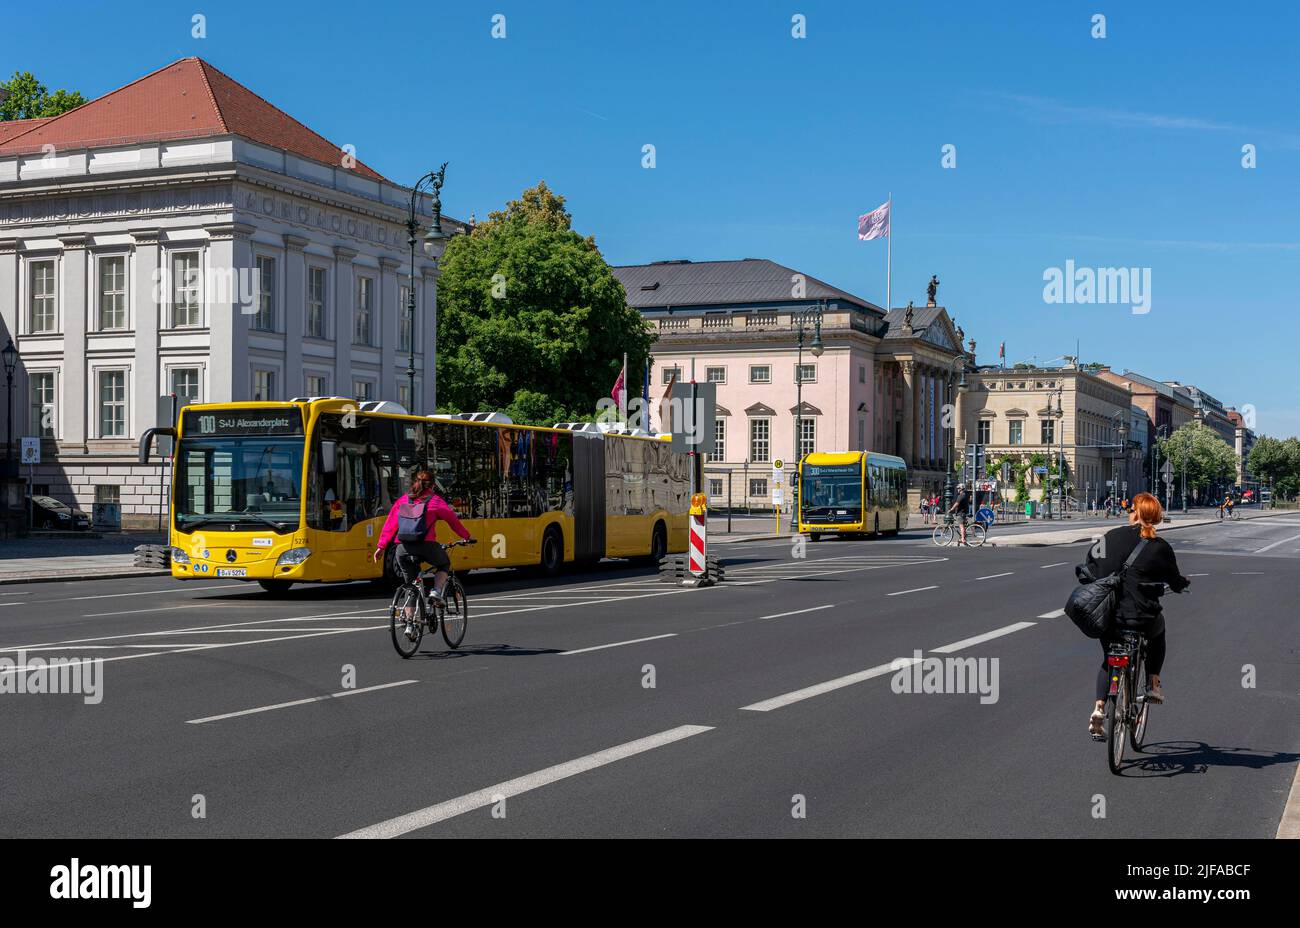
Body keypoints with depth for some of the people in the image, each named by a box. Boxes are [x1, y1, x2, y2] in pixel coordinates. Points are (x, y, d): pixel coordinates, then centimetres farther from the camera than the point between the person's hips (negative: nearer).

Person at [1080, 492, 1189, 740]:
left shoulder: (1112, 537, 3)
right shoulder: (1160, 547, 0)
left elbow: (1091, 562, 8)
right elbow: (1175, 582, 11)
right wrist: (1184, 583, 35)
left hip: (1105, 615, 2)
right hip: (1142, 619, -2)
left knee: (1109, 660, 25)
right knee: (1158, 633, 35)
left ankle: (1098, 710, 10)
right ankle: (1153, 684, 26)